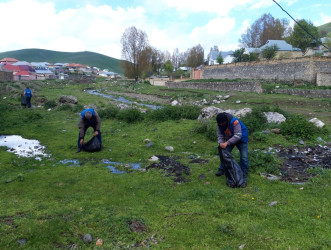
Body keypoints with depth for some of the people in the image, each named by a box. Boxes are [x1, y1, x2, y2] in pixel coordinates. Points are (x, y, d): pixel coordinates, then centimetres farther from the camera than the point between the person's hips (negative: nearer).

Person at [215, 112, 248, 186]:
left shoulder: (235, 122, -37)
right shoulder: (220, 124, -17)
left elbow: (238, 135, -40)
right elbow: (220, 135, -11)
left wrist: (227, 143, -46)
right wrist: (221, 143, -32)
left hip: (241, 139, -6)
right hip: (229, 139, 6)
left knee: (244, 157, -10)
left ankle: (244, 176, -1)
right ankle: (221, 170, 25)